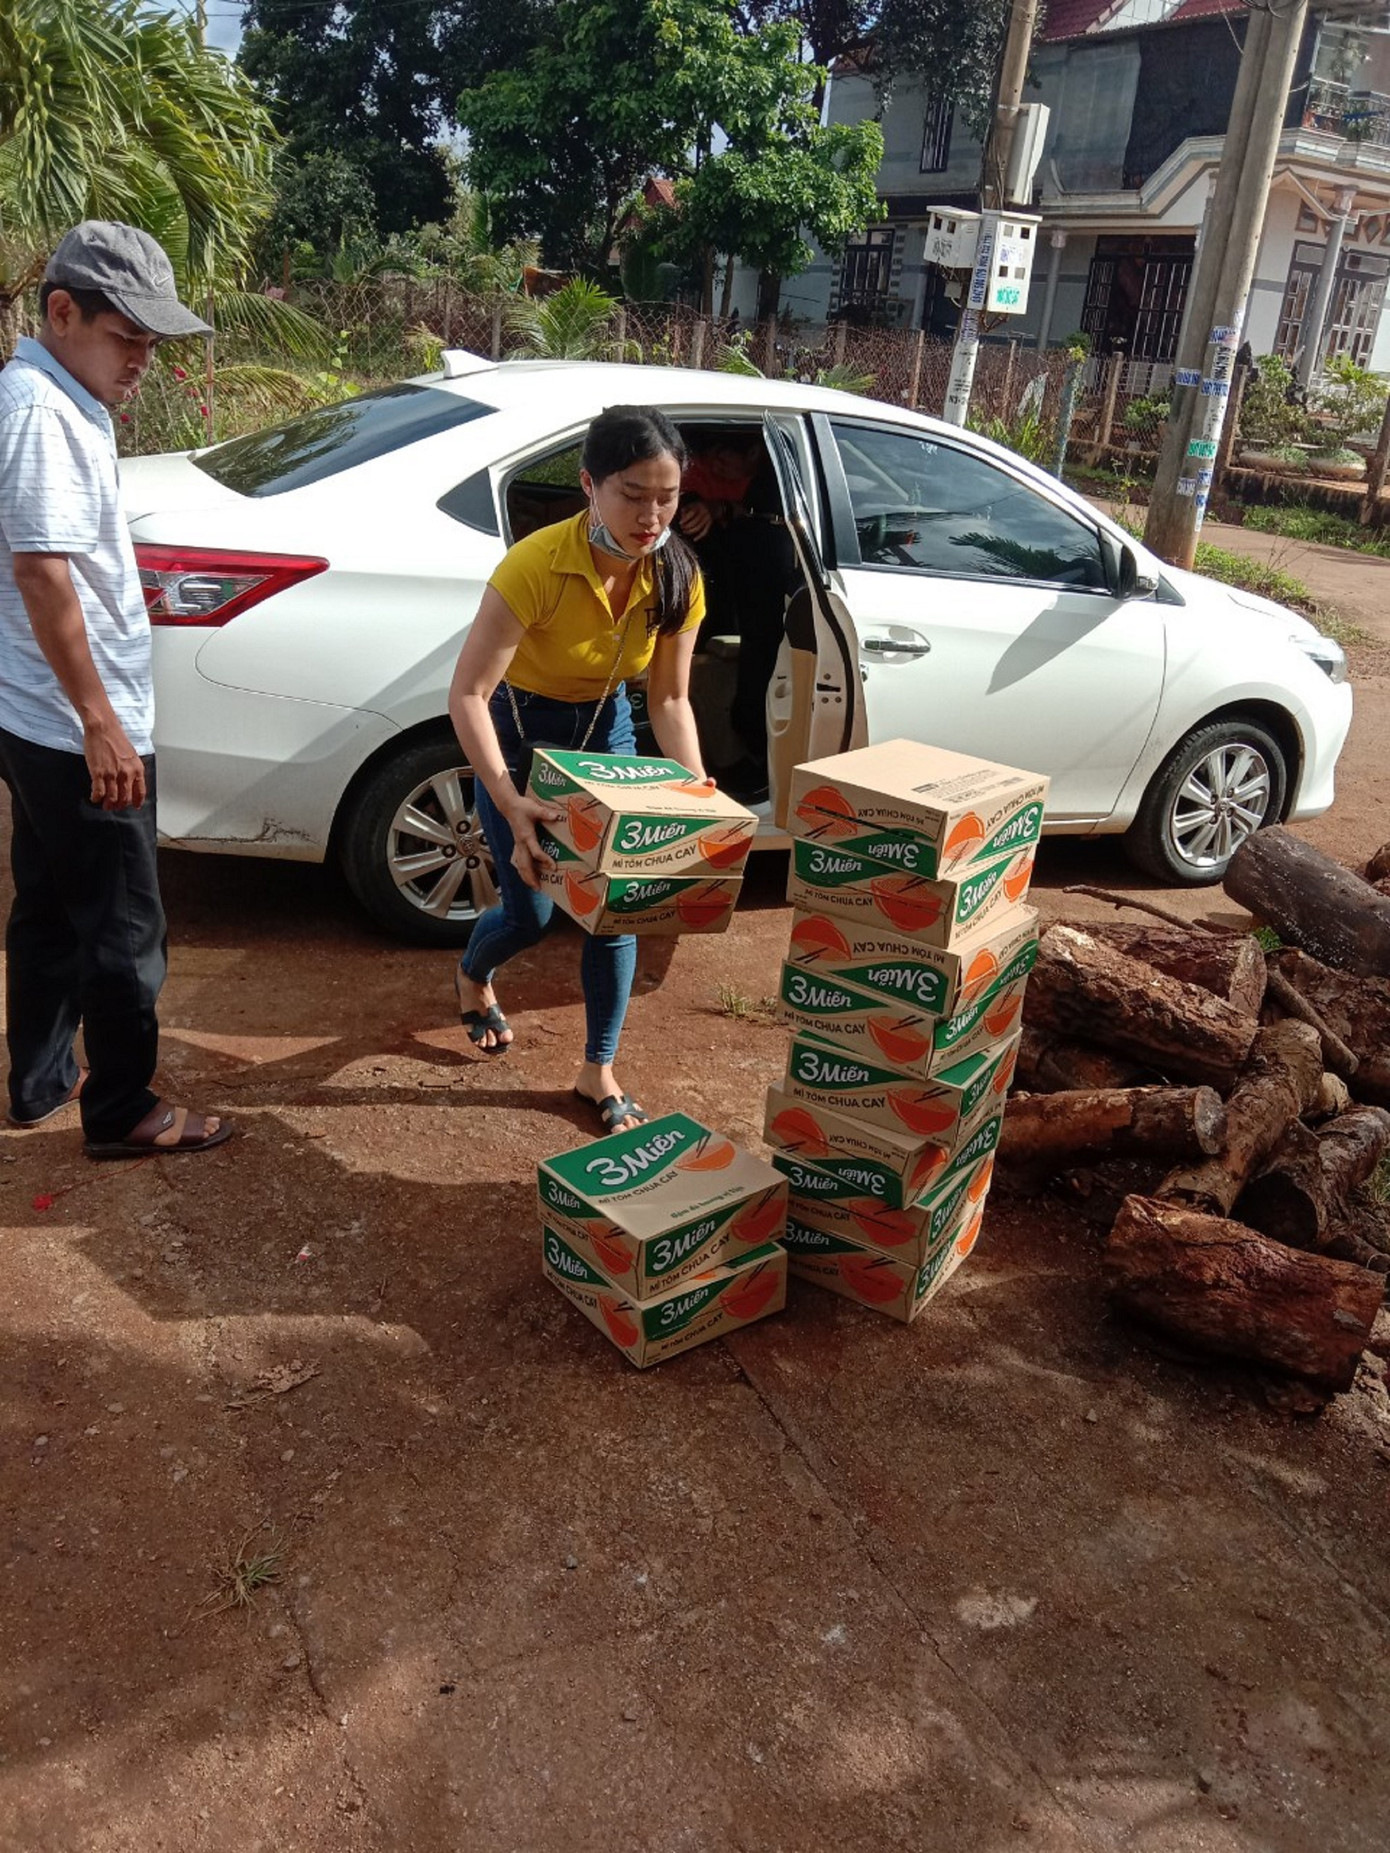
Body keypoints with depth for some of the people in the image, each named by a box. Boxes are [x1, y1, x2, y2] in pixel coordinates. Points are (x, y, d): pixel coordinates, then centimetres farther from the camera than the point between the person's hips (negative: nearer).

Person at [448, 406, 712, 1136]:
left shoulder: (676, 577, -18)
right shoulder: (537, 565, -33)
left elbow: (670, 699, -8)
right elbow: (468, 695, -34)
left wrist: (698, 794, -22)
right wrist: (513, 806, -44)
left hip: (606, 731, 4)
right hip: (519, 732, -4)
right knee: (531, 911, -1)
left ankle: (598, 1072, 18)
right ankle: (472, 979, 38)